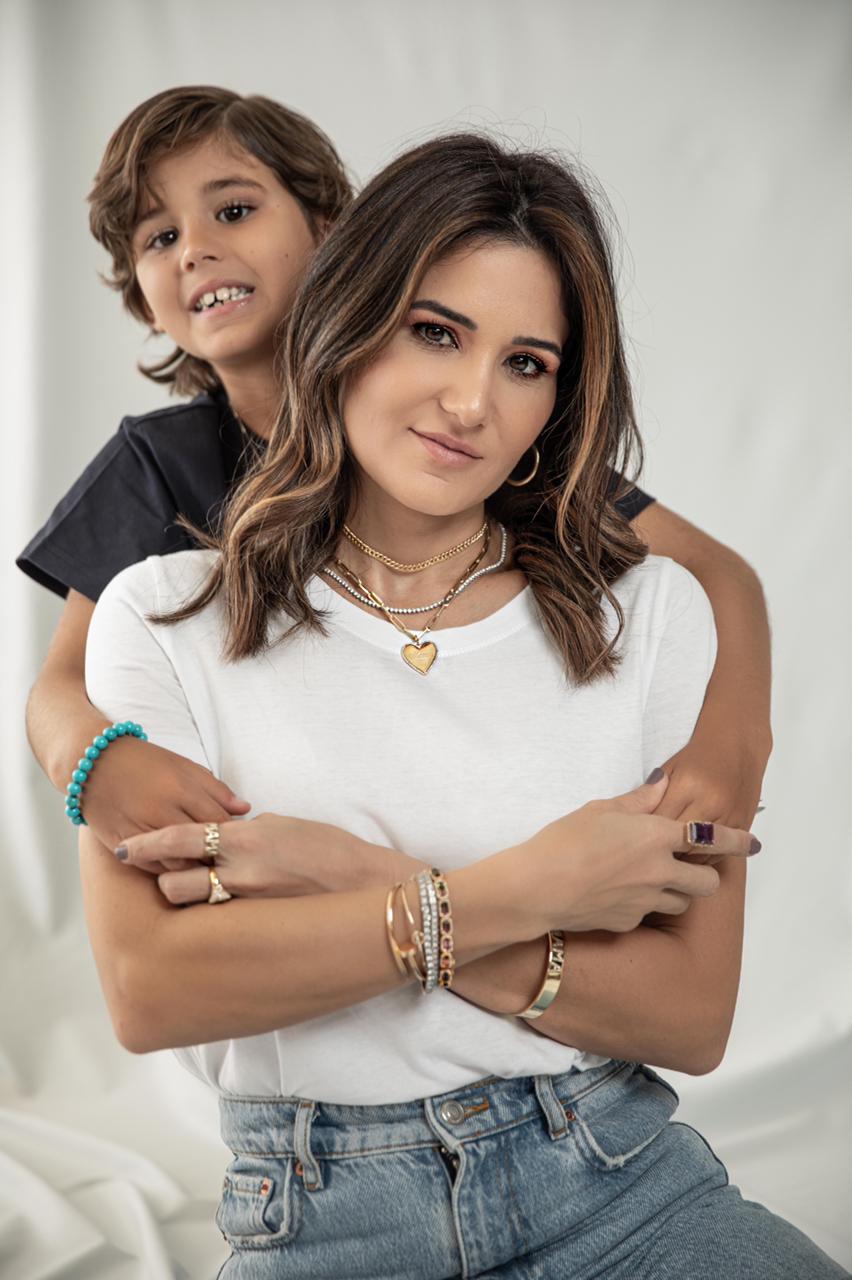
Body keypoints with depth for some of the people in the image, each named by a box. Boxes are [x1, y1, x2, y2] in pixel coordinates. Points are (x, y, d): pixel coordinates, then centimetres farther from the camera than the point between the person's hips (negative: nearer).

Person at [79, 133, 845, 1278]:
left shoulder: (654, 612, 3)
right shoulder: (168, 617, 1)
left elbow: (693, 1019, -2)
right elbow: (148, 991, -11)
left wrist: (363, 883, -13)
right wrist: (524, 891, -13)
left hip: (623, 1183, 1)